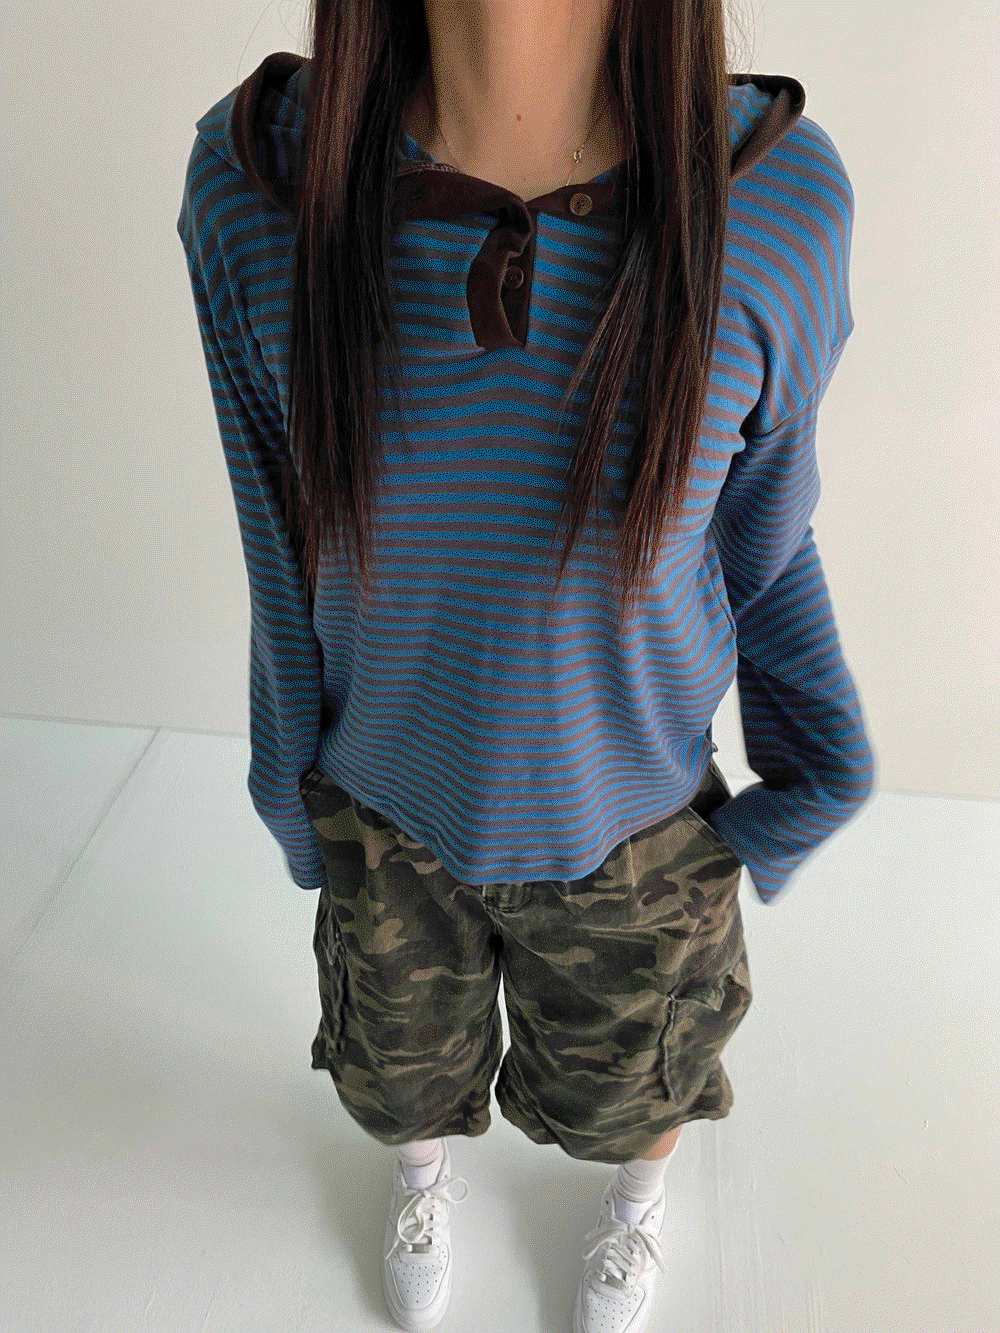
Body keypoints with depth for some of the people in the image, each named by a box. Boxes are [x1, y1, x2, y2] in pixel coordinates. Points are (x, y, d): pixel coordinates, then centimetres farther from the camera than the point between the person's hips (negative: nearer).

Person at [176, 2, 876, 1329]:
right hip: (391, 815, 1)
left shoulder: (775, 189, -24)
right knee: (404, 1062, 31)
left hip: (631, 823, 0)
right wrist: (292, 789, 2)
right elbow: (286, 553, -11)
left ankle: (638, 1199, 70)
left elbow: (760, 534, -8)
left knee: (630, 1086, 30)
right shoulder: (258, 178, -23)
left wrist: (821, 773, -5)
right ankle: (424, 1171, 71)